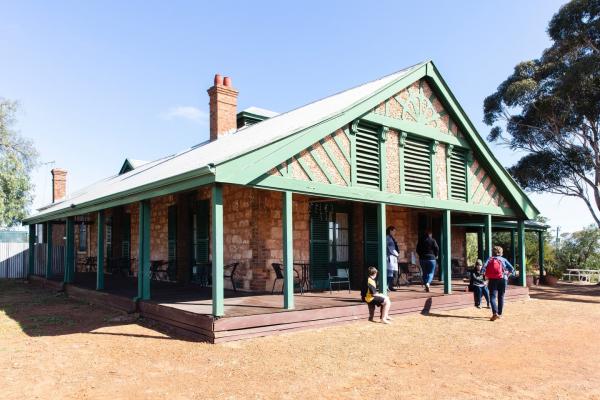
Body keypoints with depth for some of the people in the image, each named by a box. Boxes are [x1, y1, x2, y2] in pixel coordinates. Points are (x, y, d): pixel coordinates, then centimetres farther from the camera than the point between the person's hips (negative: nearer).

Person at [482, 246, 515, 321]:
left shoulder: (489, 259, 4)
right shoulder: (503, 260, 6)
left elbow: (483, 269, -9)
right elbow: (512, 269, -2)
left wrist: (486, 276, 5)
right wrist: (507, 274, 12)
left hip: (492, 280, -1)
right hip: (502, 280, 1)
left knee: (492, 297, -4)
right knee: (501, 297, 14)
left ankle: (495, 313, -23)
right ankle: (499, 314, 20)